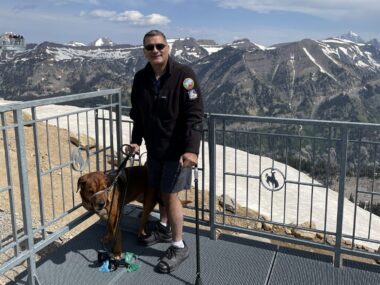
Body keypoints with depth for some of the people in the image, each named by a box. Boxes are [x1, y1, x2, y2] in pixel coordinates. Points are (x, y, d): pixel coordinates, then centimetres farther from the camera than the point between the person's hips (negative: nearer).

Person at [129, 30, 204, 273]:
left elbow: (195, 115, -22)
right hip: (154, 148, 6)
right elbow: (138, 114, 14)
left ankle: (179, 246, 14)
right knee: (161, 191, 18)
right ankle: (164, 229, 42)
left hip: (178, 149, -6)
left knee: (170, 194, -3)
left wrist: (192, 149, -29)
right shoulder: (141, 78, 3)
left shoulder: (184, 74, -16)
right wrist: (136, 140, 7)